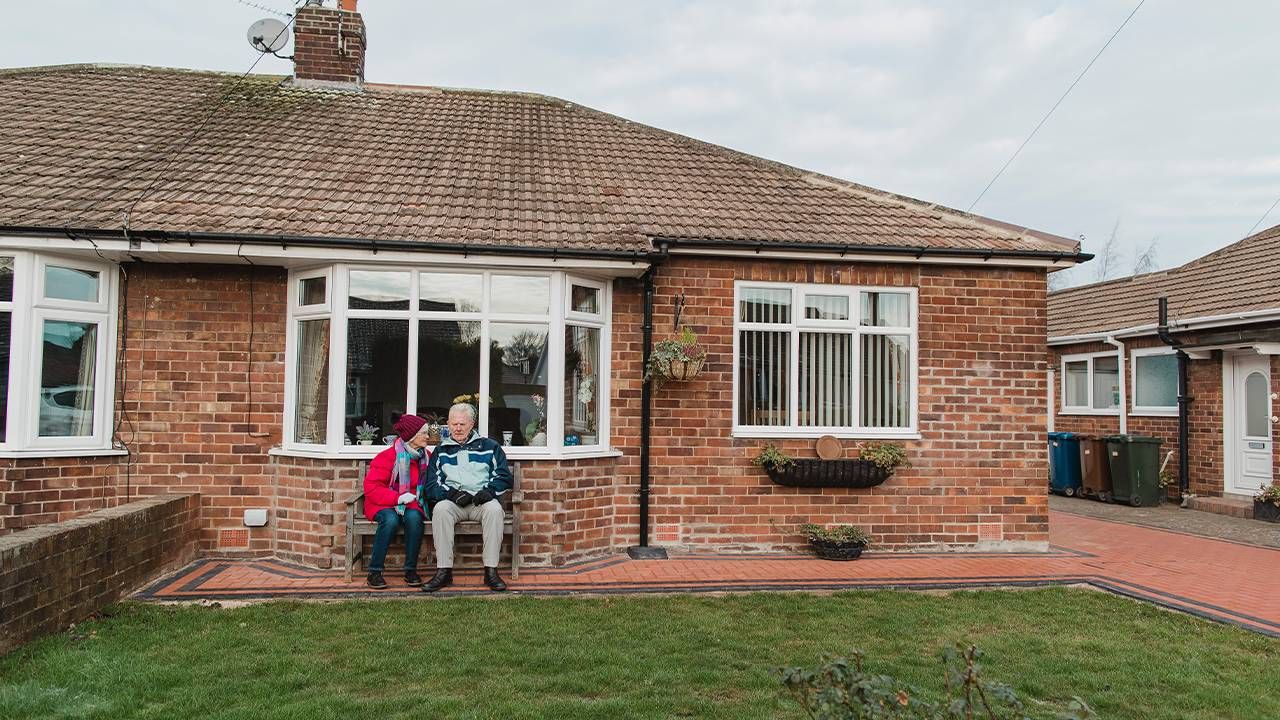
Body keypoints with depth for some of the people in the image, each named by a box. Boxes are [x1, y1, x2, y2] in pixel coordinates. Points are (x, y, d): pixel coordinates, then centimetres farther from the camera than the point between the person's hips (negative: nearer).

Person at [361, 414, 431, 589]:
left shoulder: (426, 456, 5)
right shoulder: (387, 457, -11)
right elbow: (370, 486, -13)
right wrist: (397, 498, -24)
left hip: (411, 504, 3)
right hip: (382, 505, -3)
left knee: (414, 517, -32)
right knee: (391, 520, -36)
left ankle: (411, 571, -20)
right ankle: (374, 572, -23)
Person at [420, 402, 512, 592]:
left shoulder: (489, 446, 17)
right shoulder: (441, 451, 20)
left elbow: (504, 477, 12)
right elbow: (431, 486, 11)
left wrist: (489, 491, -9)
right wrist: (452, 494, -8)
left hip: (482, 501, -1)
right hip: (452, 501, 1)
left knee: (494, 509, -34)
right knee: (440, 508, -32)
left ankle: (491, 571, -31)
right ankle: (444, 571, -30)